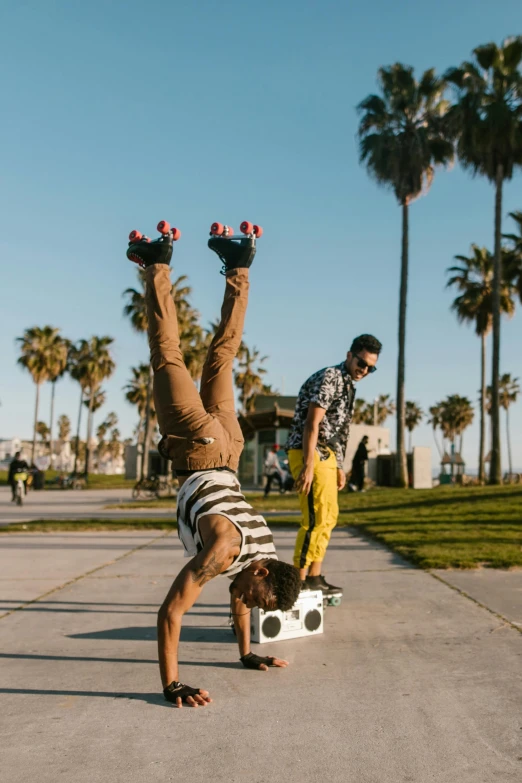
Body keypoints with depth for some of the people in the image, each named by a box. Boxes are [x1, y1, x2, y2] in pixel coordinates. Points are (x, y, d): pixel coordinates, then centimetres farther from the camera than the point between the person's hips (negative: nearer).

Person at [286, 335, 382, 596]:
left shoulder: (347, 385, 17)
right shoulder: (329, 377, -12)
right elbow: (311, 424, -20)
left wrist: (339, 467, 21)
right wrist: (308, 466, -26)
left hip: (326, 455, 10)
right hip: (310, 453, -10)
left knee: (328, 517, 14)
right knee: (315, 520, -11)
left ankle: (314, 577, 22)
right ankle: (298, 582, -5)